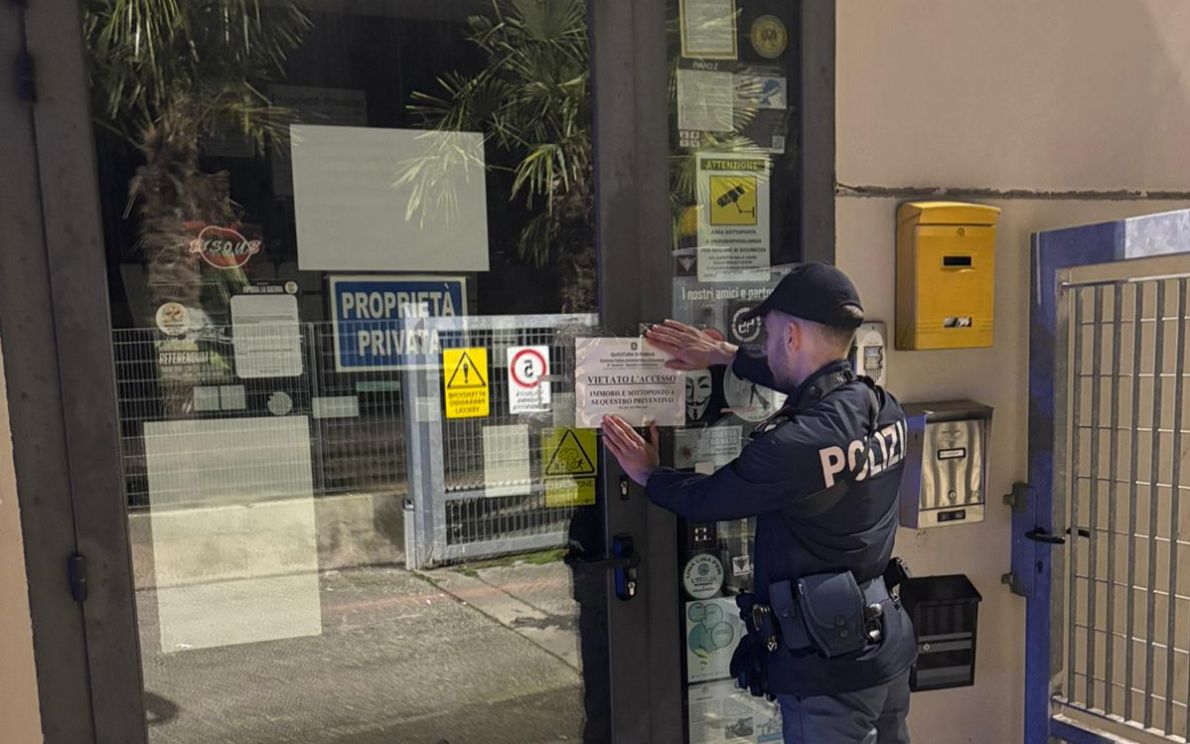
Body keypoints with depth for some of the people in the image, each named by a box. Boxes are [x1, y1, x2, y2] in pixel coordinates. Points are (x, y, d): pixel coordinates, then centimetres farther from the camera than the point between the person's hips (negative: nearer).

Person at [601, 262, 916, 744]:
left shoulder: (794, 446, -28)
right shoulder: (884, 409, -4)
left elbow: (704, 500, -14)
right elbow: (817, 386, 16)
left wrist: (647, 475, 5)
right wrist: (725, 355, 20)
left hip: (829, 664, -8)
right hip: (888, 641, 8)